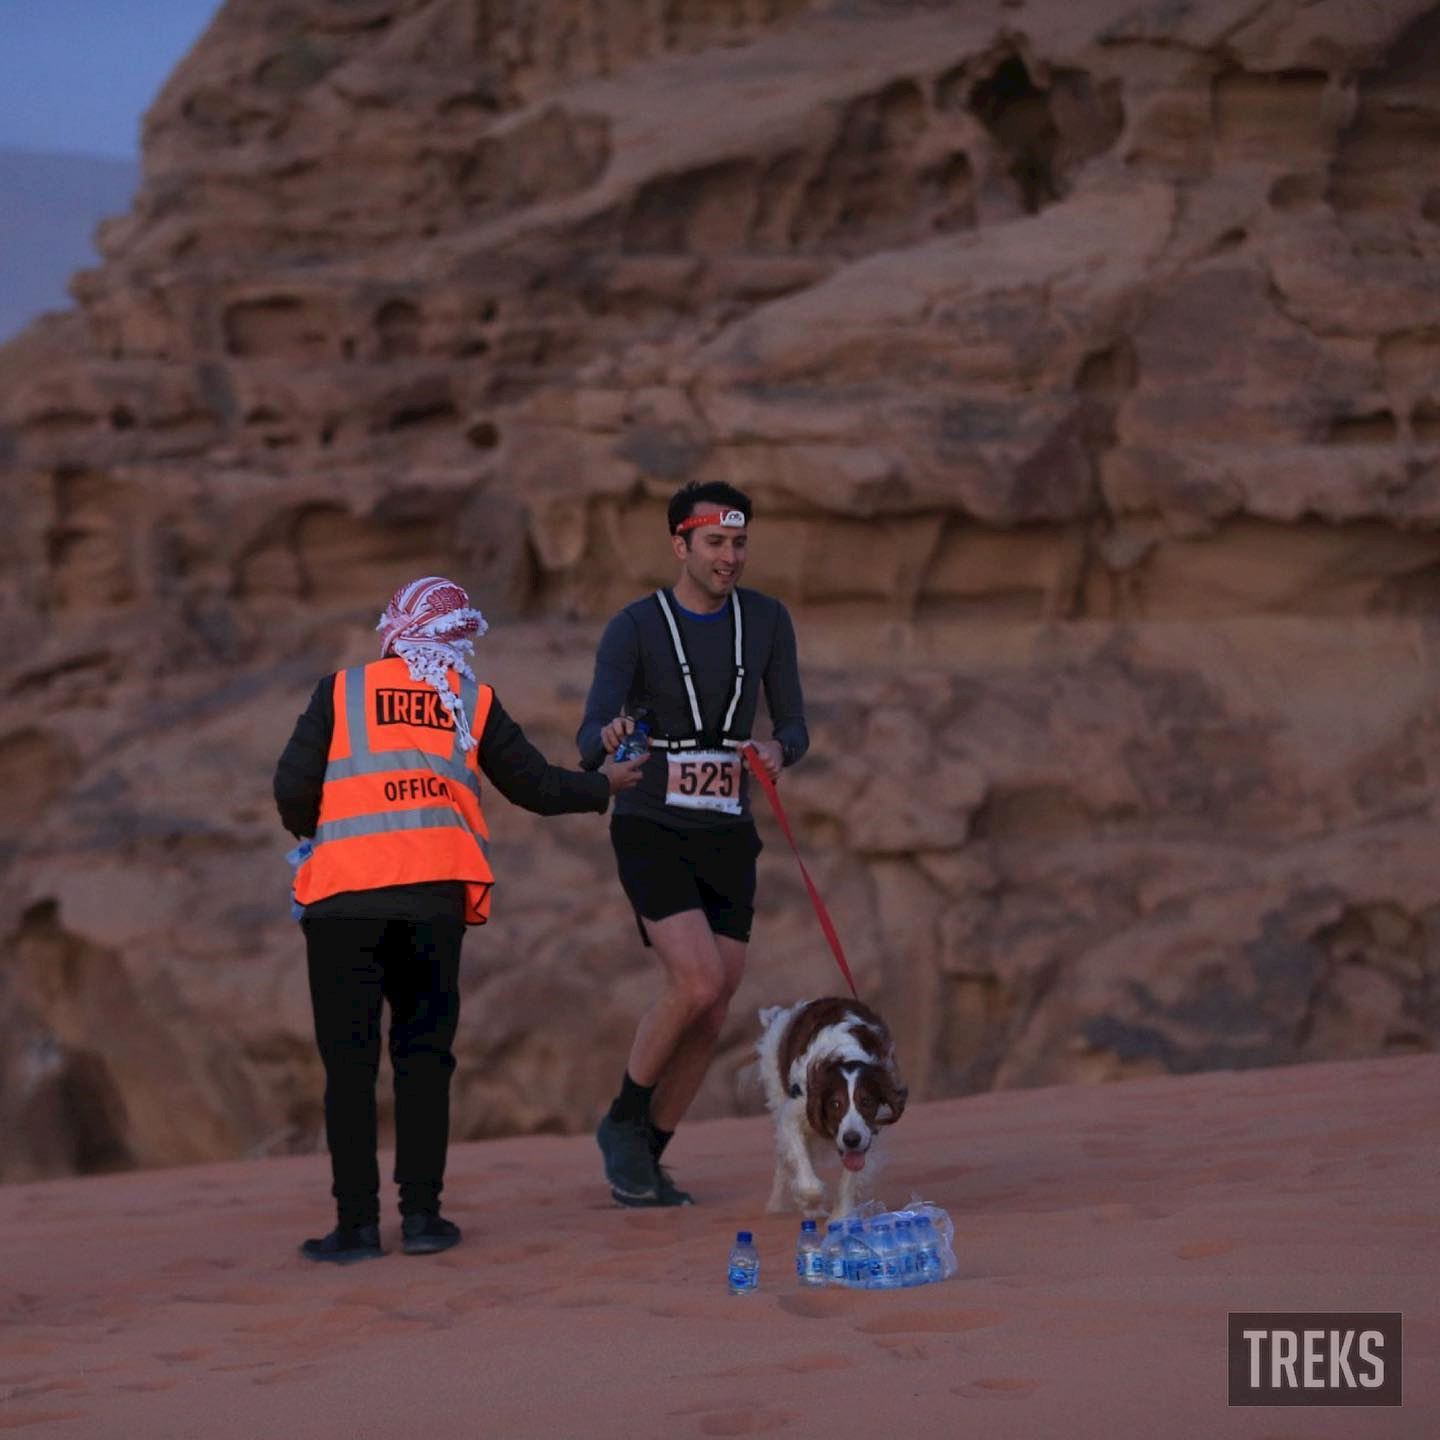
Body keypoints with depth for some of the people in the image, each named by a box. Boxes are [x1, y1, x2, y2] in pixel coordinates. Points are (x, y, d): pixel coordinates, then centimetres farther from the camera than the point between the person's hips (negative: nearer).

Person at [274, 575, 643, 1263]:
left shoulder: (341, 691, 8)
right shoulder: (473, 701, 13)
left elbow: (293, 791, 1)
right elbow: (536, 786, 20)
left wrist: (311, 832, 24)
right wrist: (605, 787, 38)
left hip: (344, 895, -1)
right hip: (435, 896, 1)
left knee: (348, 1060, 2)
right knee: (424, 1052, 10)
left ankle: (357, 1221, -1)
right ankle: (421, 1213, 6)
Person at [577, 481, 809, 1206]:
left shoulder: (766, 619, 2)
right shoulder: (633, 629, -10)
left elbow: (793, 728, 6)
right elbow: (588, 746, -17)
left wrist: (777, 751, -19)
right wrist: (608, 738, -42)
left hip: (726, 840, 4)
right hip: (651, 835, -4)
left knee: (708, 1021, 2)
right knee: (698, 983, -22)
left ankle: (647, 1160, 20)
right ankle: (623, 1121, 0)